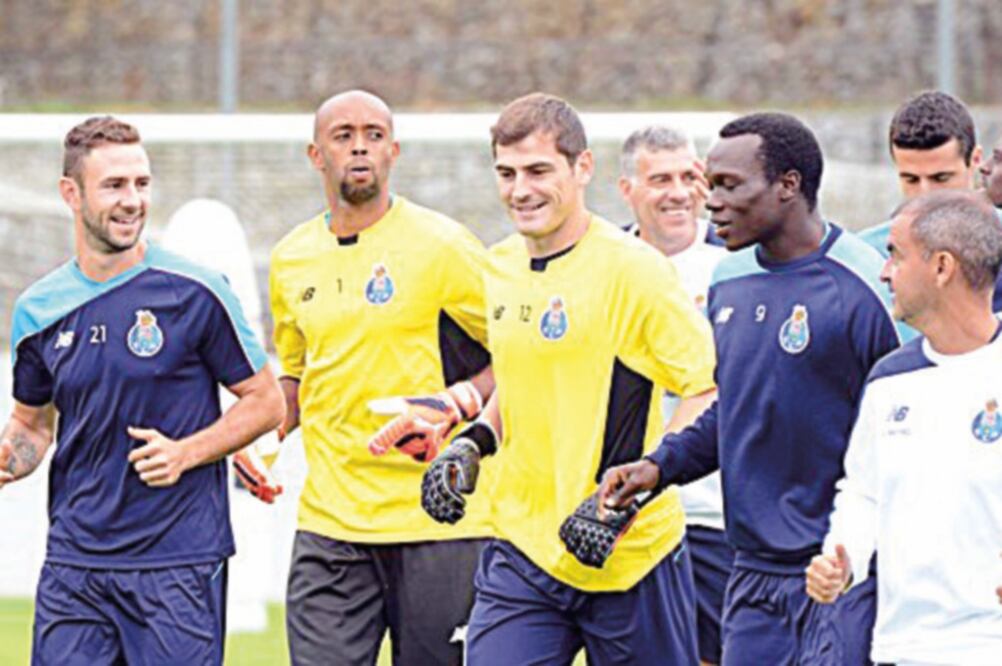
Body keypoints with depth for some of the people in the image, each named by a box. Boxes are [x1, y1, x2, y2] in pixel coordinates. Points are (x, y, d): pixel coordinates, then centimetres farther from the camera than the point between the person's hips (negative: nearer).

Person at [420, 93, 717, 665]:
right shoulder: (500, 269, 10)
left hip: (634, 554, -5)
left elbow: (711, 389, -14)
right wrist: (473, 445, 9)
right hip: (524, 549, 5)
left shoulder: (631, 268, -13)